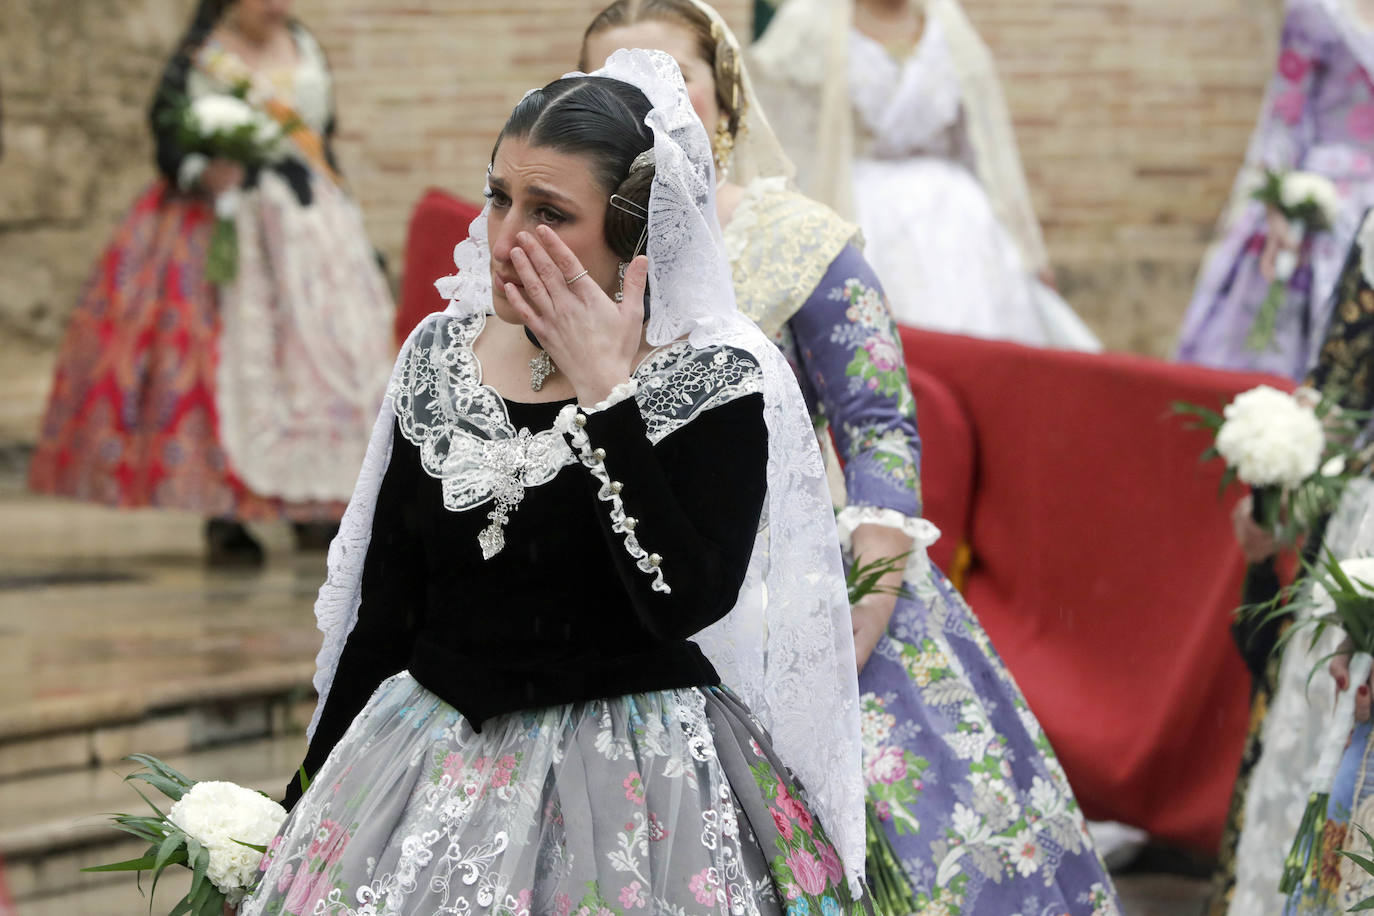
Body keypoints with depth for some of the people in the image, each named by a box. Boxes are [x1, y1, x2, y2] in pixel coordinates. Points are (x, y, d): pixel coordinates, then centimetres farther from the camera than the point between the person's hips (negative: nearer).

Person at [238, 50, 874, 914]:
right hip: (435, 769, 4)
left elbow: (684, 603, -24)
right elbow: (383, 604, 9)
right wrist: (313, 795, 10)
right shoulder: (440, 353, 3)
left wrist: (606, 390, -22)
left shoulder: (716, 383, -11)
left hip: (638, 777, -4)